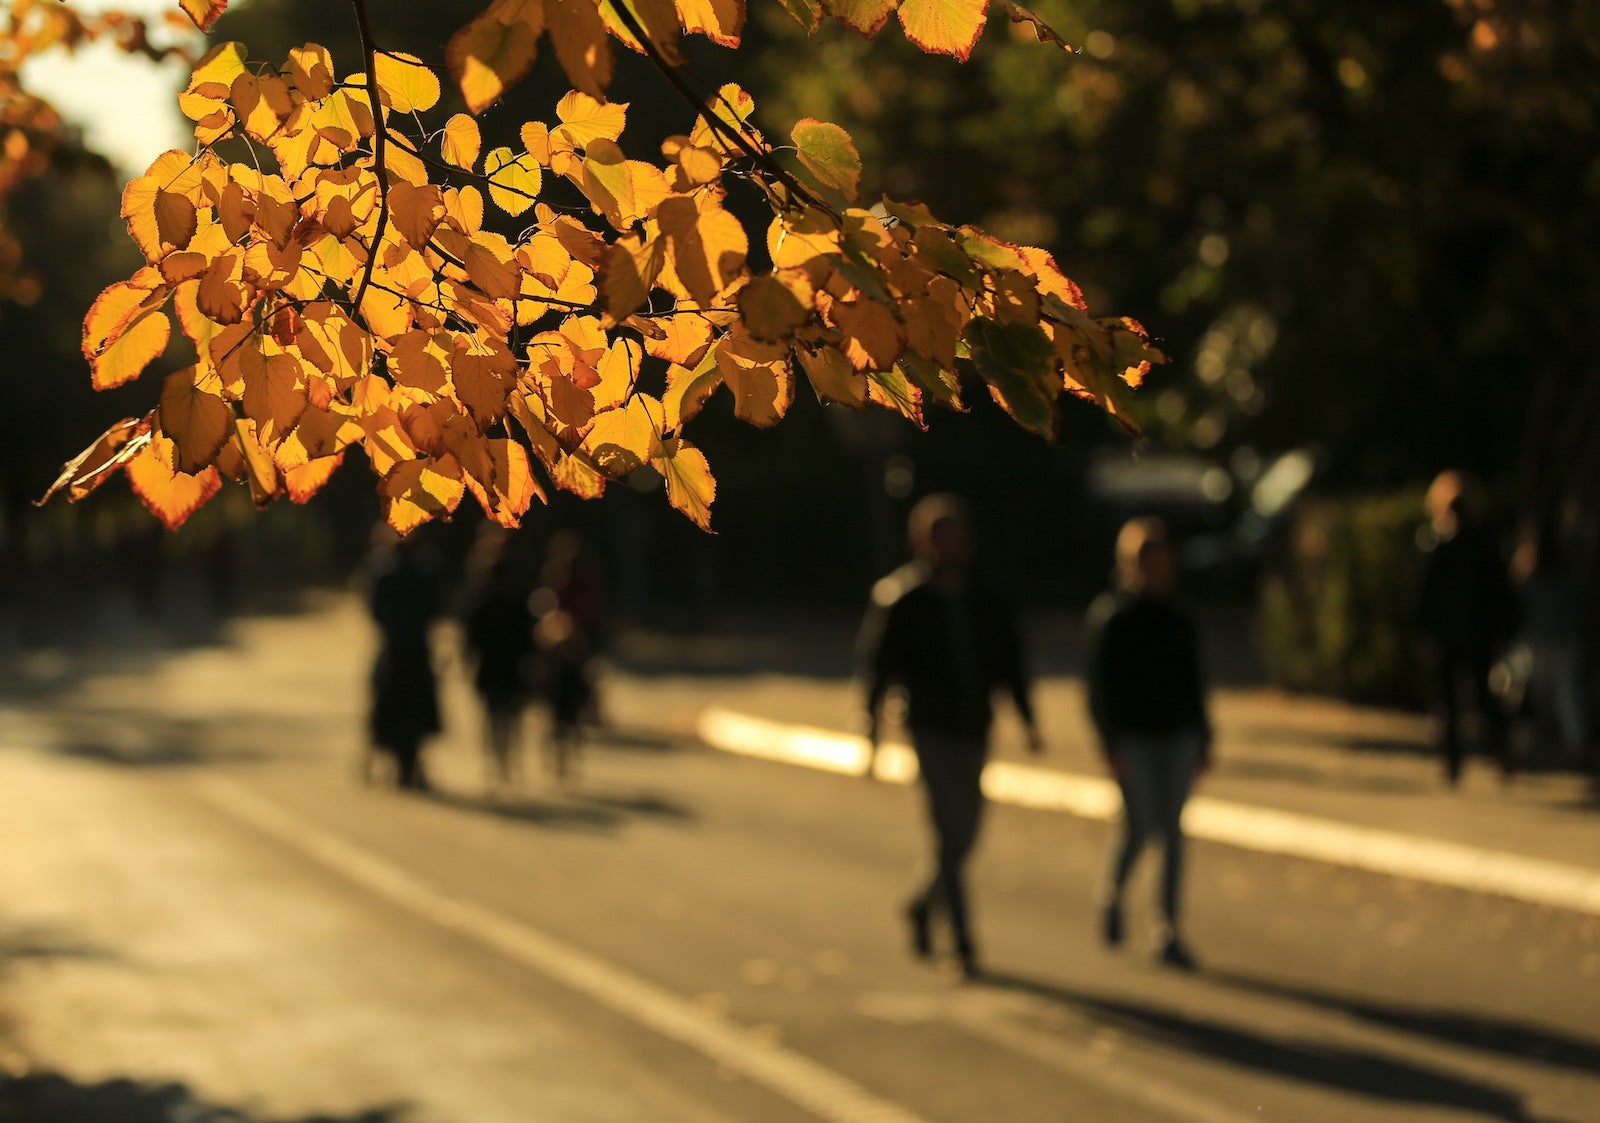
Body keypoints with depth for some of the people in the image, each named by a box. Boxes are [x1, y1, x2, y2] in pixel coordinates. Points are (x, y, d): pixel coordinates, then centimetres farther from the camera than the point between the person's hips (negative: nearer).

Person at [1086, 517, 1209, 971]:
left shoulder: (1179, 620, 11)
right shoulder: (1112, 616, -6)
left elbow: (1193, 683, 16)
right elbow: (1101, 684, -9)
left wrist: (1202, 741, 13)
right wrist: (1110, 743, -15)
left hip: (1177, 735, 5)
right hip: (1133, 738, -5)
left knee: (1172, 829, 1)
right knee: (1140, 826, -9)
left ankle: (1170, 932, 4)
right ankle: (1111, 892, 22)